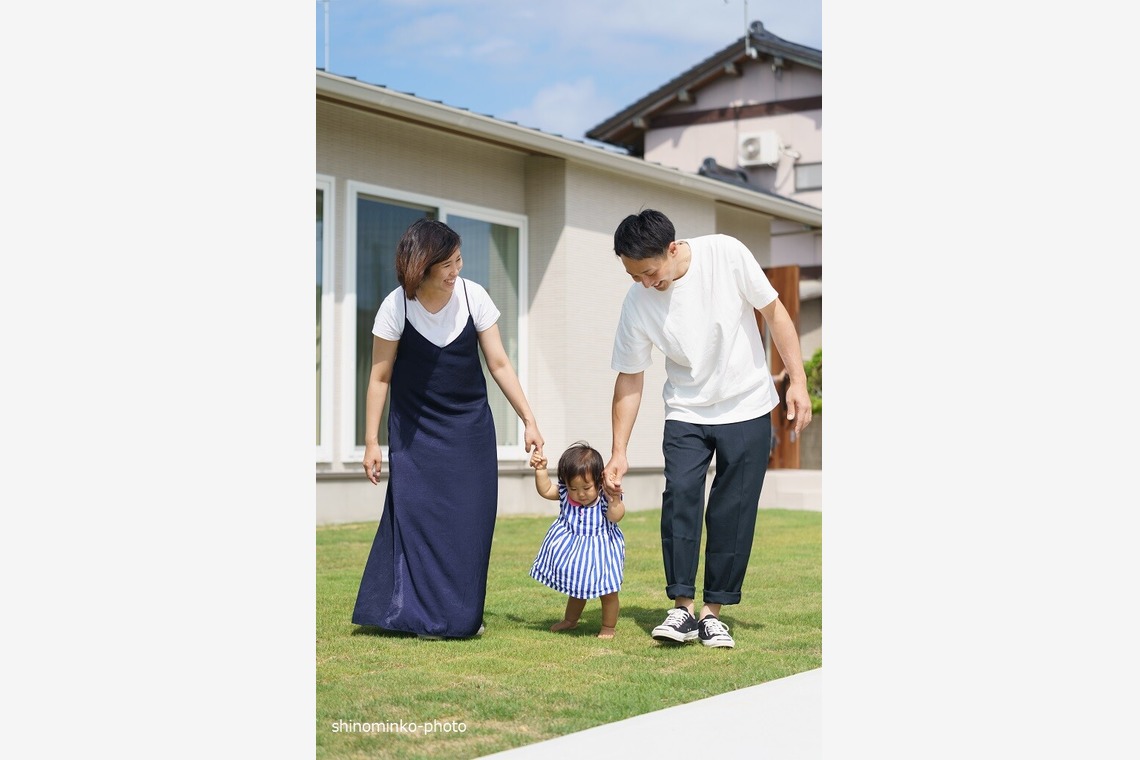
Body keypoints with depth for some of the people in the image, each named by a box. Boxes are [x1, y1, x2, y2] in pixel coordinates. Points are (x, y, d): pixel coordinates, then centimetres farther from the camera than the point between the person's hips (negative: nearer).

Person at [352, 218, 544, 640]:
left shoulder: (473, 296, -10)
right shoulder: (396, 307, -14)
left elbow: (499, 364, -4)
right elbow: (380, 377, -6)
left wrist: (529, 421, -6)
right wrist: (371, 442, -7)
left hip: (470, 428, 2)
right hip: (416, 431, -2)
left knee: (471, 518, 0)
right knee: (418, 514, -6)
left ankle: (462, 614, 11)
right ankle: (422, 615, 4)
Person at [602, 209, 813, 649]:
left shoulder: (726, 254, -17)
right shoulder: (638, 303, -12)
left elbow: (773, 312, -6)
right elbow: (629, 379, -3)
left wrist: (797, 380, -9)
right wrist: (619, 451, -3)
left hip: (747, 410, -1)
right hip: (686, 415, 1)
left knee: (733, 512, -2)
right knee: (680, 495, -16)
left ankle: (712, 612, 7)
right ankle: (682, 609, -9)